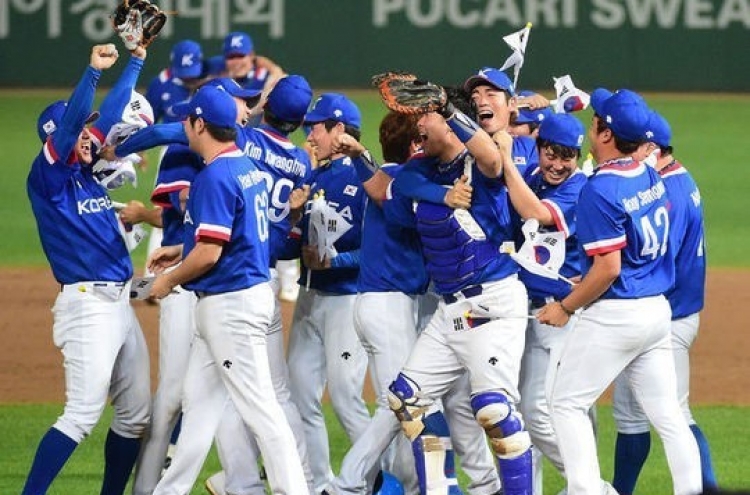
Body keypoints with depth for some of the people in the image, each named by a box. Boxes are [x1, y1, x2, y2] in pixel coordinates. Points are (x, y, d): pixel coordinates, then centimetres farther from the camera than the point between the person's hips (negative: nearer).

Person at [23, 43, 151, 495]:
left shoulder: (87, 173, 14)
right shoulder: (47, 177, -6)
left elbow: (111, 113, 20)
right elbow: (68, 124, -21)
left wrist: (136, 62, 21)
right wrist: (93, 72, -30)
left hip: (120, 302, 9)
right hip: (88, 303, -9)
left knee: (136, 415, 9)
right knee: (83, 414, -15)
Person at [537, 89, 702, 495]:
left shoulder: (600, 190, -18)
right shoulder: (651, 178, 6)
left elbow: (608, 268, -21)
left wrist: (565, 307, -9)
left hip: (614, 316, -8)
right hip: (659, 309, 8)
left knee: (567, 402, 4)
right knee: (666, 413, 10)